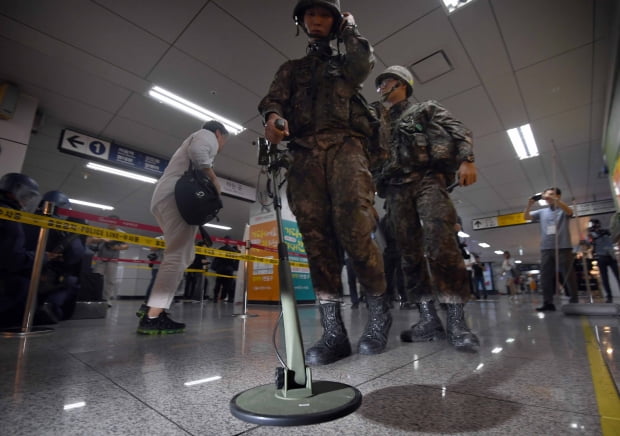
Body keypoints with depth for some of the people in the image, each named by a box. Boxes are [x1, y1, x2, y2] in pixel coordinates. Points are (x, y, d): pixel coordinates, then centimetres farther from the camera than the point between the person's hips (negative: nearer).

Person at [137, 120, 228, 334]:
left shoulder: (194, 139, 37)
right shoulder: (207, 135, 9)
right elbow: (197, 151, -15)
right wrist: (213, 178, -7)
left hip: (164, 198, 10)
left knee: (183, 256, 9)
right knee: (177, 256, -17)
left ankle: (153, 308, 6)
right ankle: (152, 317, -21)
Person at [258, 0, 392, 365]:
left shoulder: (345, 61, 28)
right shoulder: (291, 69, 31)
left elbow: (363, 66, 4)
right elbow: (274, 98, 12)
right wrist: (273, 116, -12)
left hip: (344, 146, -2)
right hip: (305, 154, 2)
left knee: (355, 230, -21)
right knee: (316, 237, -11)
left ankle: (380, 313, -4)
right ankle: (334, 332, -9)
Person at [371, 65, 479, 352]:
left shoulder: (425, 109, 19)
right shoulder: (377, 122, 29)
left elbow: (459, 130, 6)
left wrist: (466, 160, -10)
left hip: (427, 179, -3)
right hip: (396, 189, 4)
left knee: (440, 244, -20)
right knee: (409, 252, -4)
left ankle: (456, 320, -15)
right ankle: (428, 319, -1)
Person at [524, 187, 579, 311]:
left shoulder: (563, 210, 7)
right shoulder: (542, 212, 15)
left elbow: (569, 211, -16)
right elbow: (526, 217, 7)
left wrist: (555, 199, -26)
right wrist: (529, 204, -10)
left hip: (563, 247, -3)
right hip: (546, 248, 3)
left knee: (568, 275, 2)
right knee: (545, 276, 1)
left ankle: (574, 302, 11)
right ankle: (548, 303, 6)